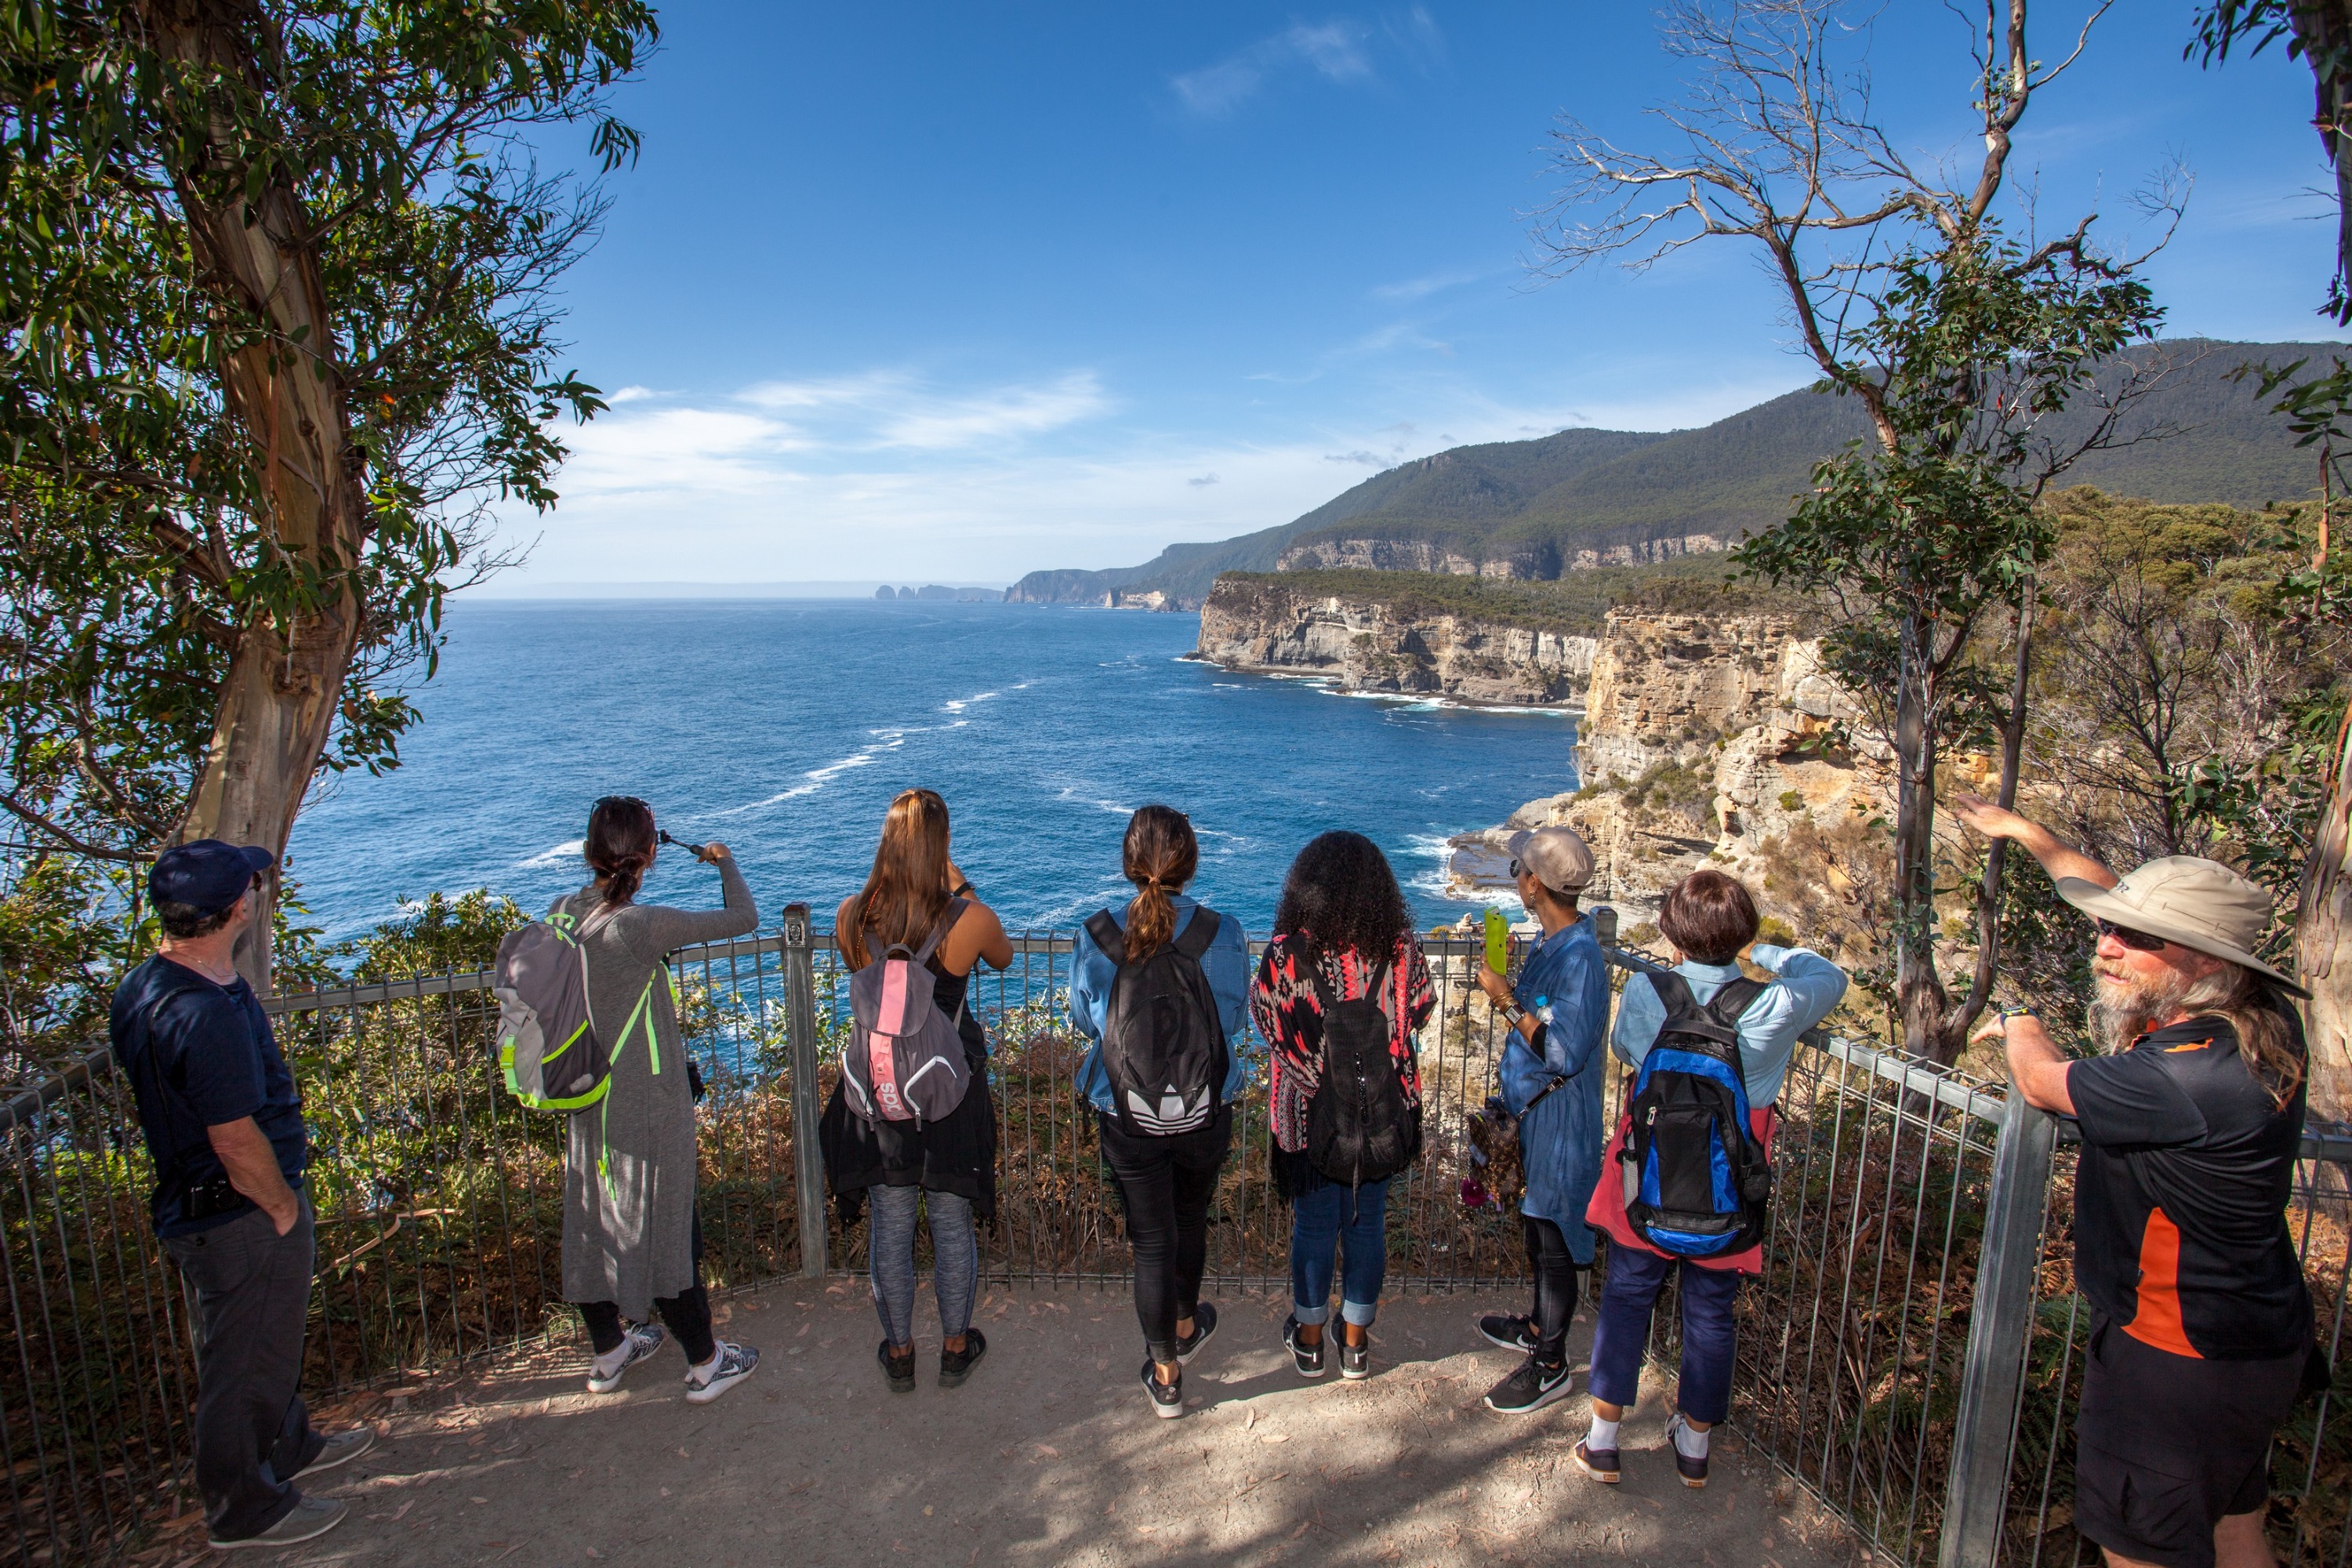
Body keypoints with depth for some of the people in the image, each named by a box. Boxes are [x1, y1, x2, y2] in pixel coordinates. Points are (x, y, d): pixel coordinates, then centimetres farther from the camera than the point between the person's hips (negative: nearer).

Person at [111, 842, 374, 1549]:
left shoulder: (141, 985, 0)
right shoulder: (209, 1014, -32)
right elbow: (238, 1142, -28)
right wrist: (284, 1206, -11)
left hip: (187, 1199, 10)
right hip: (240, 1217, -10)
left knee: (262, 1345, 27)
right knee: (244, 1365, 10)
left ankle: (289, 1446, 48)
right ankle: (245, 1509, 30)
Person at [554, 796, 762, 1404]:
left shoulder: (560, 915, -4)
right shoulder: (640, 926, -26)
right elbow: (743, 918, -18)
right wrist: (724, 862, -2)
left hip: (585, 1104, 7)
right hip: (648, 1108, -7)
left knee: (593, 1222, 20)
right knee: (668, 1230, 6)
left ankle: (607, 1352, 40)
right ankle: (705, 1364, 23)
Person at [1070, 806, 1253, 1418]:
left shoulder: (1095, 937, -15)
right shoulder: (1223, 934, -17)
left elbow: (1084, 1019, -1)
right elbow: (1237, 1017, -3)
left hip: (1126, 1117, -1)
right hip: (1206, 1114, 1)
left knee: (1152, 1237, 15)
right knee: (1190, 1219, 26)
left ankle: (1165, 1373, 28)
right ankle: (1184, 1325, 50)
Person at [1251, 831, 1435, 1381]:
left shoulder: (1286, 954, -20)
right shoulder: (1400, 950, -14)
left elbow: (1264, 1015, -3)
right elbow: (1419, 1013, 2)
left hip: (1309, 1113, -2)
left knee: (1314, 1225, 16)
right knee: (1368, 1223, 18)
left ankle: (1309, 1338, 33)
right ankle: (1356, 1342, 33)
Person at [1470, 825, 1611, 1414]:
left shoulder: (1580, 957, -27)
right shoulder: (1554, 943, 4)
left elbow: (1562, 1053, -28)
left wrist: (1507, 1002, -25)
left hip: (1560, 1119, -9)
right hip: (1537, 1112, 10)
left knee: (1553, 1244, 5)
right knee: (1538, 1230, 24)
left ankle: (1550, 1366, 20)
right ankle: (1540, 1327, 42)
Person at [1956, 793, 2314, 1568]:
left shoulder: (2185, 1079, -34)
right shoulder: (2259, 1017, -6)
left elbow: (2042, 1082, -14)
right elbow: (2123, 902, 7)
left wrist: (2018, 1024, 8)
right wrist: (2028, 834, 17)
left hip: (2181, 1360, -9)